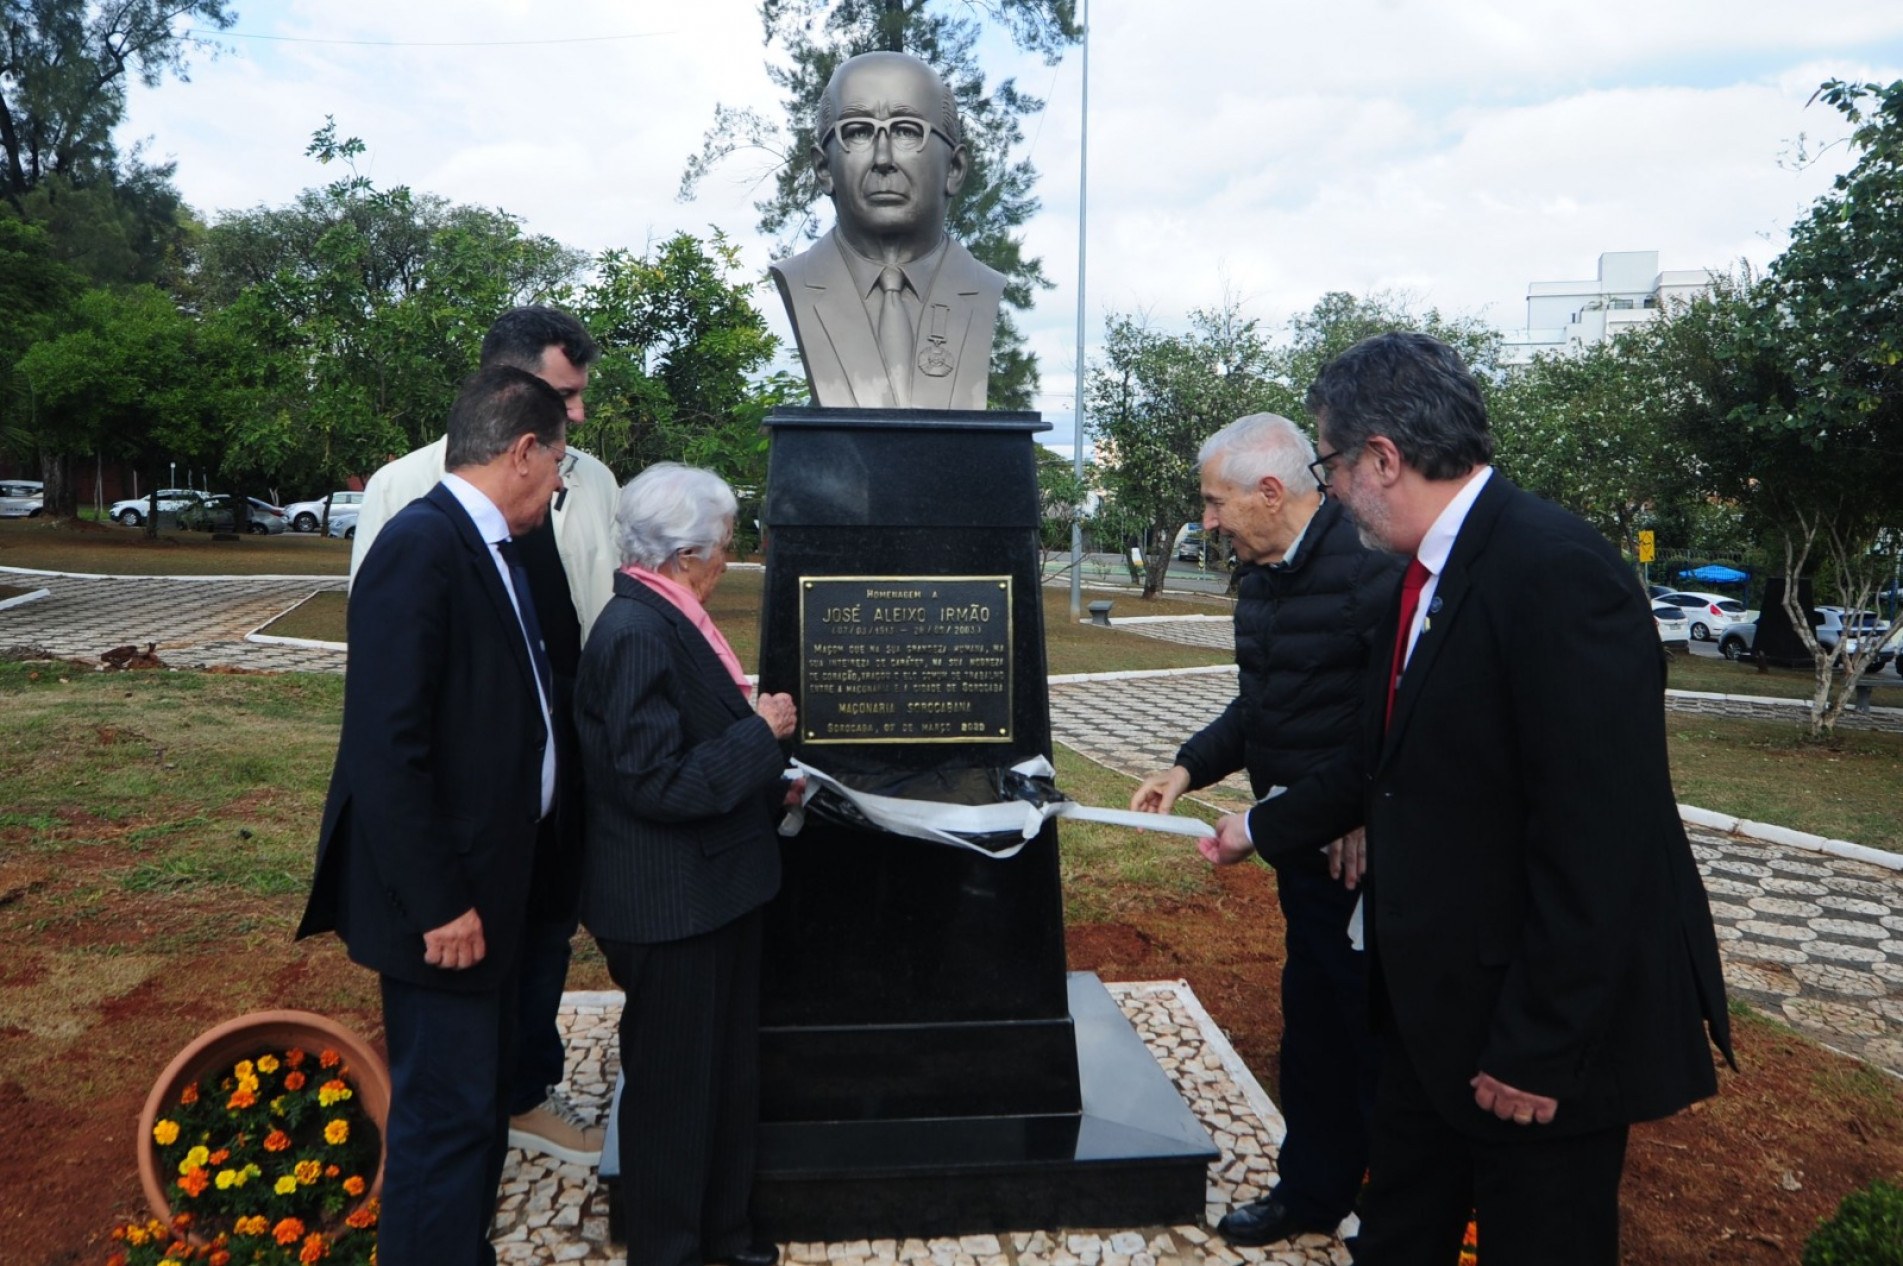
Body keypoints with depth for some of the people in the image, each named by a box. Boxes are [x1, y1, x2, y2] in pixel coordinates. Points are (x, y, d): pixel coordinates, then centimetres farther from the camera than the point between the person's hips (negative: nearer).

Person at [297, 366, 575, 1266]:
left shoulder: (490, 548, 9)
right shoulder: (421, 544, -19)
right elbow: (387, 746, -23)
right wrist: (439, 902, -21)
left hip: (491, 881, 10)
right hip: (444, 895, -10)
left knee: (482, 1098, 22)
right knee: (446, 1114, 4)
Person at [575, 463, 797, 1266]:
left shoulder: (666, 617, 5)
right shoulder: (636, 634, -23)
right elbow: (655, 782, -26)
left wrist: (769, 778, 8)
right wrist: (761, 736, -19)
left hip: (713, 886, 10)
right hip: (673, 903, -10)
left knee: (726, 1069, 22)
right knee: (673, 1080, 10)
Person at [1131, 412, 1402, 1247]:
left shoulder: (1370, 566, -22)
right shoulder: (1262, 578, 8)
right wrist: (1189, 768, 7)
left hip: (1367, 855, -9)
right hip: (1302, 845, 9)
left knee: (1375, 1031, 7)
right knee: (1311, 1026, 20)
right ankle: (1313, 1190, 38)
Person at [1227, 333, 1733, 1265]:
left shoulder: (1556, 572, -24)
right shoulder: (1426, 575, 5)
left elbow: (1598, 844, -27)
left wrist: (1536, 1047, -22)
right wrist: (1261, 826, 26)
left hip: (1539, 1029, -8)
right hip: (1433, 1010, 9)